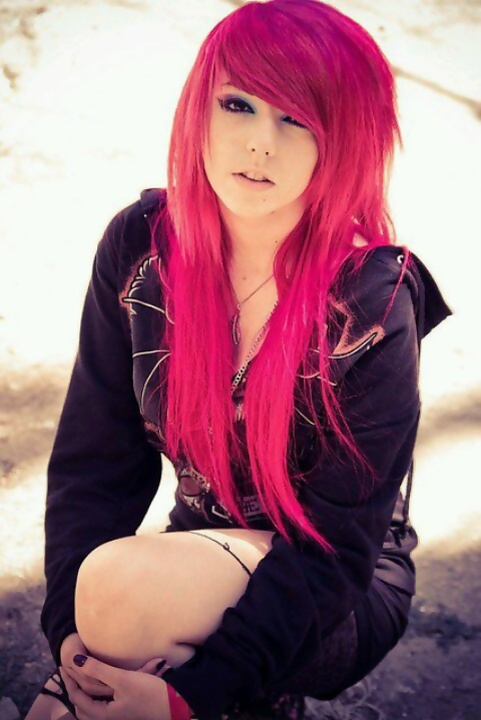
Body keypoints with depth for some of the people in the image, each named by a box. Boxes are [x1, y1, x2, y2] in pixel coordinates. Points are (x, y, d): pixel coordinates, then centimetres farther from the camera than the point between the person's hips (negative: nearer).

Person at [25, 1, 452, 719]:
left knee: (125, 582, -30)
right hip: (206, 554, 3)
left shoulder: (373, 308, -22)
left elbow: (334, 548, -20)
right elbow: (93, 458, -6)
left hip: (344, 598, -3)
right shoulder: (139, 246, -11)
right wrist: (71, 632, -18)